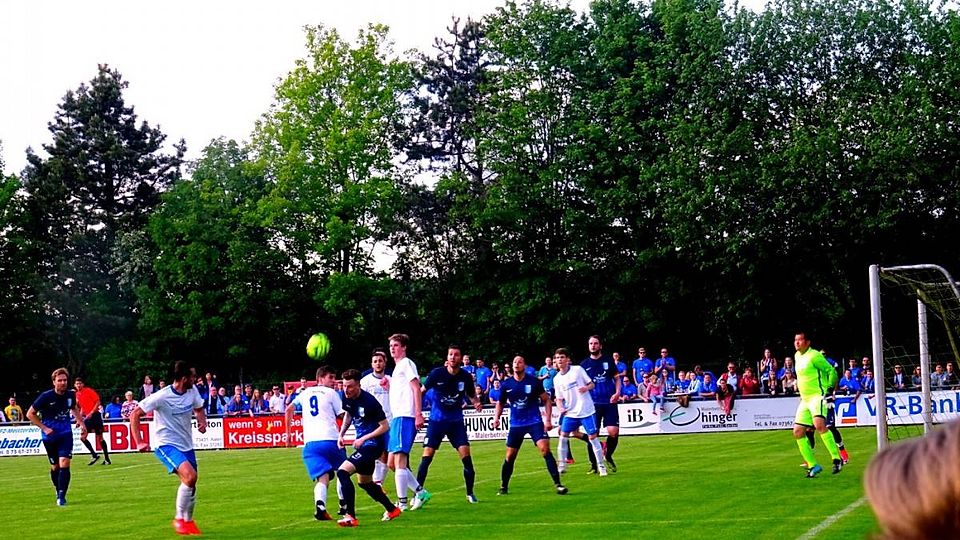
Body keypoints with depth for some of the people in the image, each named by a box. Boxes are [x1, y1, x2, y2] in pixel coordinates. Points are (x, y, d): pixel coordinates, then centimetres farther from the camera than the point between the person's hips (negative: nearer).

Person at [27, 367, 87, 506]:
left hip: (66, 434, 1)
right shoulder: (46, 397, -15)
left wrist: (82, 424, 14)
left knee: (64, 464, -15)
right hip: (50, 436, -1)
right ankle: (58, 491, 33)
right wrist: (44, 428, -11)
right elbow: (30, 414, -5)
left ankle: (61, 496, -11)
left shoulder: (71, 394, -3)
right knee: (55, 467, 10)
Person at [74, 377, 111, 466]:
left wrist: (91, 413, -17)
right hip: (87, 417, 7)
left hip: (95, 416, -7)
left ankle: (107, 459, -1)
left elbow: (98, 402, -11)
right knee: (82, 437, -1)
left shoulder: (88, 391, -9)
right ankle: (94, 455, 9)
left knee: (99, 438, -7)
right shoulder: (77, 394, 11)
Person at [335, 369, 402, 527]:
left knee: (342, 472, -22)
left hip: (372, 444, -10)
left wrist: (363, 439, -20)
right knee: (364, 482, 23)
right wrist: (341, 434, 6)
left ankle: (350, 516, -20)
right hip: (362, 442, 10)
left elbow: (385, 426, -18)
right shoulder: (347, 397, -2)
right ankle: (392, 510, 41)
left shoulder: (369, 401, -24)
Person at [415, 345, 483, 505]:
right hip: (436, 420, -1)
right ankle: (417, 495, -1)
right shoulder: (437, 374, -11)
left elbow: (472, 395, 12)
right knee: (427, 456, -8)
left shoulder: (466, 377, -5)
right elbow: (422, 390, 1)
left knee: (465, 454, -8)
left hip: (456, 421, 2)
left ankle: (470, 493, 8)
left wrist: (476, 403, -10)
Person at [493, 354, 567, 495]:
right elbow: (500, 403, 16)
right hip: (516, 424, 3)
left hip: (535, 422, -3)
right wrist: (496, 418, 0)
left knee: (545, 450, -18)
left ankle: (557, 484, -15)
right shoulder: (507, 384, 0)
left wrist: (548, 420, -7)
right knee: (509, 456, 6)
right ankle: (504, 487, 23)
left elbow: (546, 400, 1)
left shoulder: (534, 382, -7)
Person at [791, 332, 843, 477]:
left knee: (819, 424, -32)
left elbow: (831, 371, -8)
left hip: (818, 396, -9)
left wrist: (830, 388, -13)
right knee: (798, 431, 2)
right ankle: (813, 465, 10)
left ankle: (837, 458, -27)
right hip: (805, 399, 9)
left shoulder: (814, 356, -10)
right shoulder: (797, 356, 16)